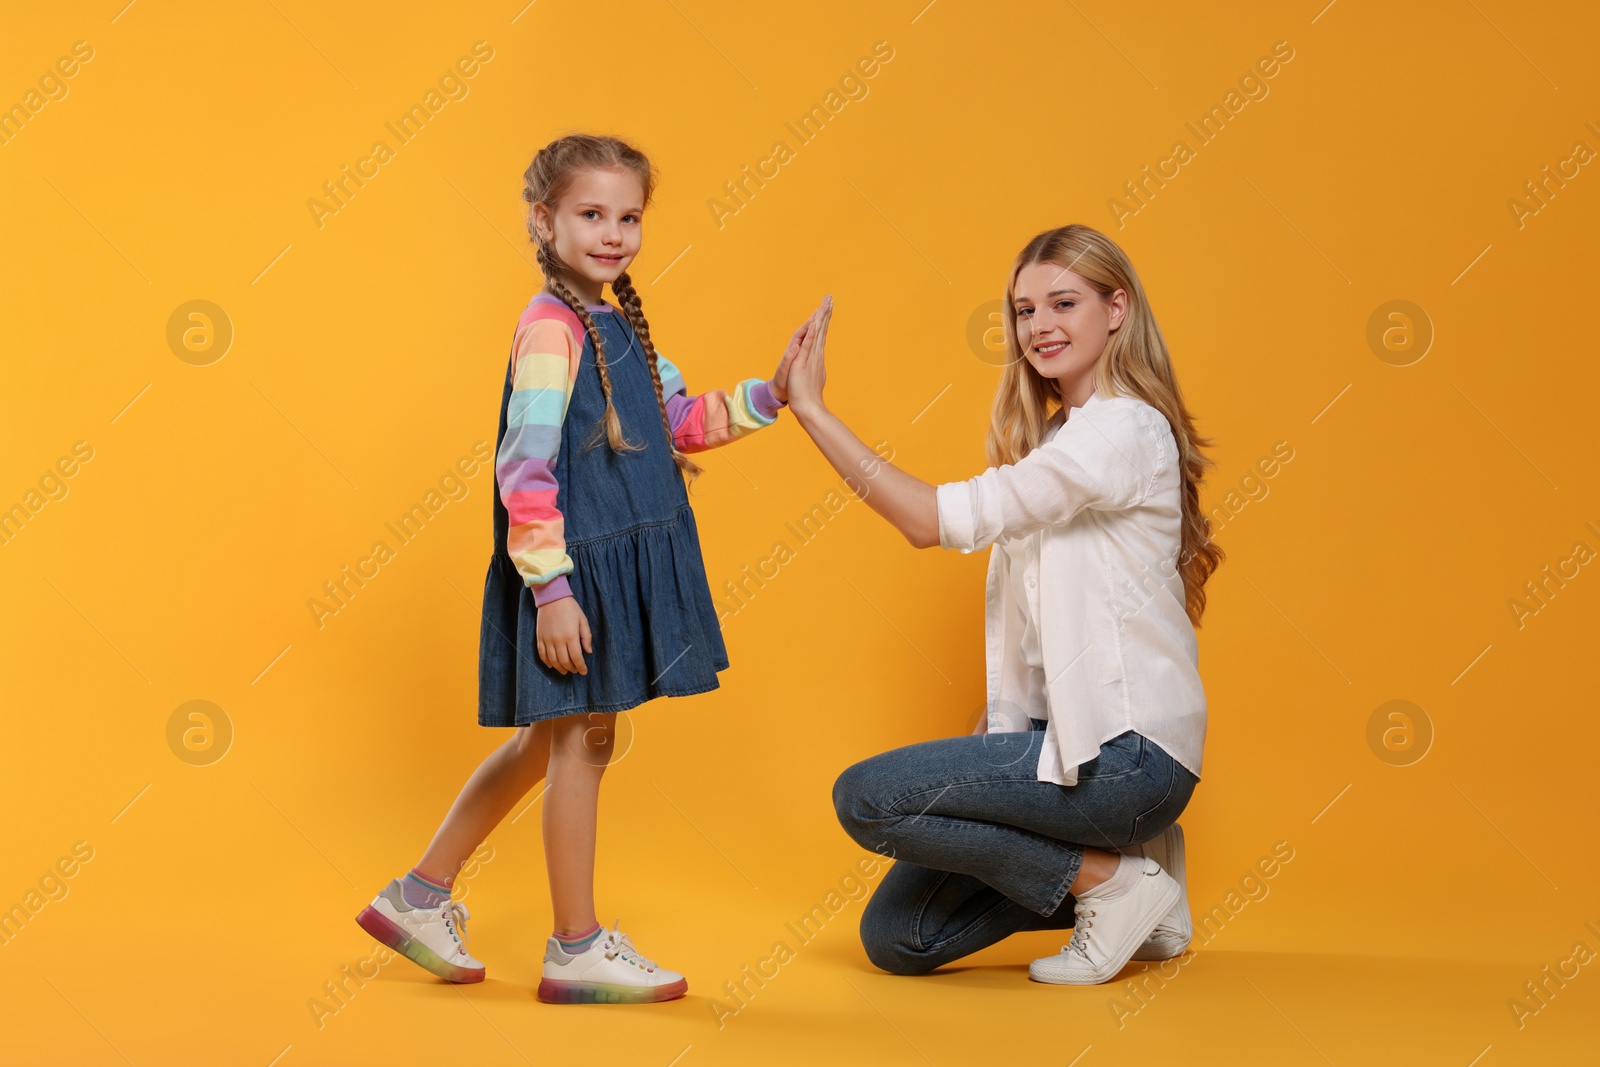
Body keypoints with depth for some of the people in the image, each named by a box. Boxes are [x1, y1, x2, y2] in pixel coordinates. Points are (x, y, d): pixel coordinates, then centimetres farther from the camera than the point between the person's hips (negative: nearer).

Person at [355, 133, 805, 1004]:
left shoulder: (617, 325, 13)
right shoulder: (551, 327, -16)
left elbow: (679, 421, 17)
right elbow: (525, 469, -21)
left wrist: (769, 395, 4)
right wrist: (551, 589, -24)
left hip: (619, 563, 9)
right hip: (576, 570, -9)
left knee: (547, 738, 17)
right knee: (580, 740, 0)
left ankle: (420, 898, 28)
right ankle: (577, 949, 12)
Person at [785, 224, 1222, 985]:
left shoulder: (1123, 431, -15)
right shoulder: (1055, 438, 17)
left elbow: (935, 518, -21)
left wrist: (812, 409, -19)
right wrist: (995, 724, 3)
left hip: (1127, 753, -9)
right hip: (1067, 728, 9)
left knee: (864, 797, -15)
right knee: (896, 939, 4)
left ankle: (1110, 879, -5)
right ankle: (1111, 865, 14)